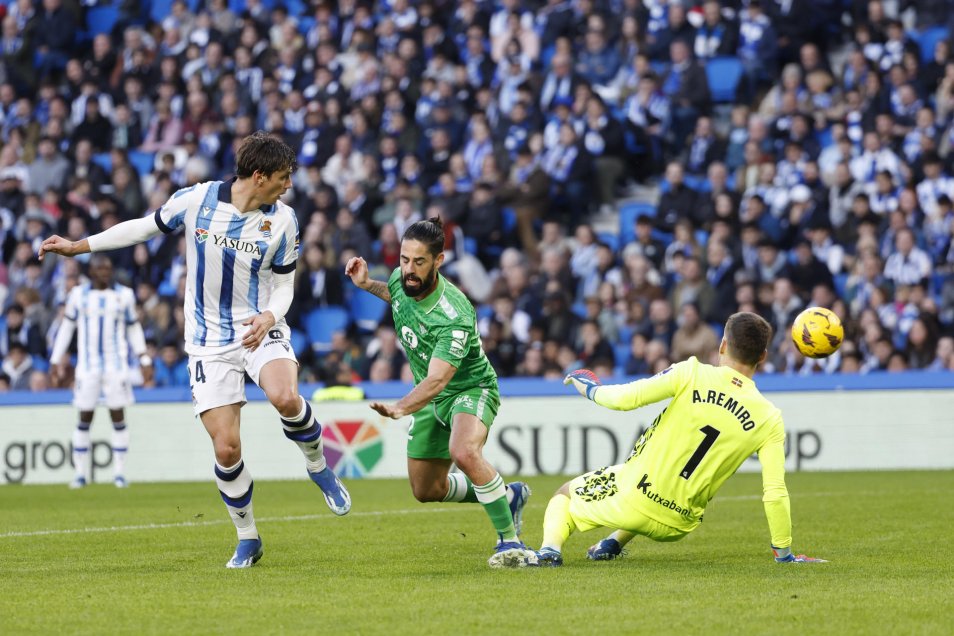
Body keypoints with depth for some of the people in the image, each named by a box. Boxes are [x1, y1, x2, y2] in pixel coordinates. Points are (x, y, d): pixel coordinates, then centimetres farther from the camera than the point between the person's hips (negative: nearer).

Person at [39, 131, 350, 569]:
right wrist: (77, 247, 7)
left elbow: (284, 284, 6)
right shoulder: (196, 200, -8)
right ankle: (247, 539, 14)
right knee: (226, 448, -8)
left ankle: (318, 466, -2)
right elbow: (146, 228, 7)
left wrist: (269, 316, -16)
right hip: (210, 342, 0)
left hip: (261, 329, 0)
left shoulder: (282, 220, -4)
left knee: (285, 398, -32)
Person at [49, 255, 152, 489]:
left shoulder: (124, 295, 3)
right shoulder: (78, 295, 3)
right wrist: (56, 358, 9)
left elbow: (133, 328, 12)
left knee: (118, 416, -2)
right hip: (87, 364, 0)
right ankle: (81, 472, 8)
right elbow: (66, 326, 11)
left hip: (116, 364, 0)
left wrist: (144, 358, 8)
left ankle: (120, 472, 3)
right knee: (85, 417, 1)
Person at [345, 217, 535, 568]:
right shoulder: (401, 279, -12)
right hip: (429, 397, 8)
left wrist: (400, 408, -59)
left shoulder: (455, 316, -35)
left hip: (470, 388, -8)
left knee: (464, 452, -39)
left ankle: (510, 540, -25)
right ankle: (507, 496, 38)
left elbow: (436, 380, -43)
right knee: (427, 490, 13)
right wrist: (367, 284, 0)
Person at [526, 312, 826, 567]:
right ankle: (615, 542, 19)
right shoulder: (769, 419, -7)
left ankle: (551, 547, -5)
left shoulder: (692, 374, -13)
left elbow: (624, 398, -16)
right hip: (678, 525, 4)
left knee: (565, 494, 26)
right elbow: (774, 493, -9)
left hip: (633, 497, -4)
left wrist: (591, 388, 5)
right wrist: (784, 553, 2)